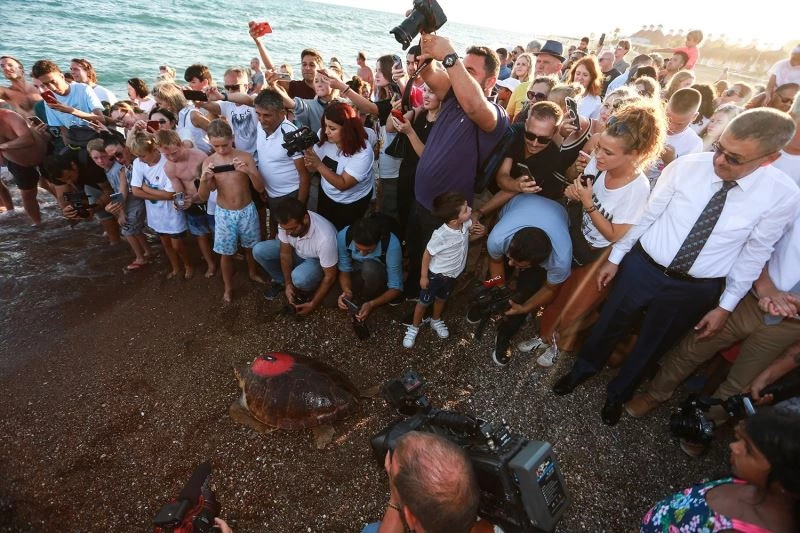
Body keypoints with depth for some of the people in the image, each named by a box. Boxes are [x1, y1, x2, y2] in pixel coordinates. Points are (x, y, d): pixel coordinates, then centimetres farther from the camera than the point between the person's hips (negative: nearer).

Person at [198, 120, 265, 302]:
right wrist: (204, 180, -28)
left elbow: (260, 188, -13)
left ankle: (253, 273, 47)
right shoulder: (208, 162, -7)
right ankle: (228, 287, 30)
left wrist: (249, 171, -31)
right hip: (224, 214, 0)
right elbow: (203, 197, -7)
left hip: (247, 211, 0)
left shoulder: (245, 157, -11)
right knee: (226, 253, 11)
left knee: (250, 246, 19)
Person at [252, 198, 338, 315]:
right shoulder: (286, 222, -27)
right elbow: (285, 253, -10)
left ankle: (307, 291, 1)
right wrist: (288, 284, -12)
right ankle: (281, 281, 10)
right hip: (295, 251, 5)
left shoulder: (324, 237, -41)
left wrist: (313, 304, -22)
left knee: (299, 278, -36)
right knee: (259, 251, -14)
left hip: (317, 260, -5)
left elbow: (330, 276, -28)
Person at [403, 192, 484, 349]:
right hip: (436, 274, -5)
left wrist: (478, 233, -20)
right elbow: (427, 254, -21)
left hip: (453, 274, 6)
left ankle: (436, 321, 56)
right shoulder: (440, 235, -37)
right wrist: (423, 276, -12)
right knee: (424, 302, 16)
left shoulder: (466, 223, -21)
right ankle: (414, 327, 40)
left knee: (442, 299, 29)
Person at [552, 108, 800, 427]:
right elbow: (646, 215, -6)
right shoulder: (687, 166, -15)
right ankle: (582, 370, 48)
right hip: (642, 268, 0)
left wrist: (726, 306, 1)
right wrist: (615, 258, 0)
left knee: (652, 347, 21)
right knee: (608, 327, 18)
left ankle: (618, 393, 49)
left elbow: (753, 254, -3)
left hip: (695, 291, 0)